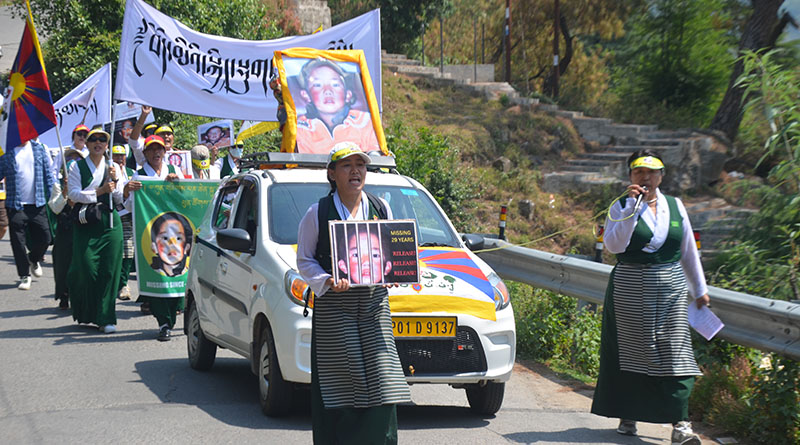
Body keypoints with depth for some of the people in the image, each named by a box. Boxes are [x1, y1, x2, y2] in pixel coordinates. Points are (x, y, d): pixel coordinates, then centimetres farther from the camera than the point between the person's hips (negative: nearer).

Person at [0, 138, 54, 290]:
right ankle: (24, 276, 14)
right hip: (16, 206, -2)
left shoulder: (39, 149, 7)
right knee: (18, 243, 0)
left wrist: (53, 199, 3)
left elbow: (48, 174, 9)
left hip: (38, 204, 2)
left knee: (44, 238, 3)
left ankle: (34, 259, 34)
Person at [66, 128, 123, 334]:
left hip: (109, 222, 2)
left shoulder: (113, 167, 11)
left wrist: (114, 181, -7)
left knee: (109, 269, -3)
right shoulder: (77, 167, 4)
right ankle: (85, 313, 14)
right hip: (85, 222, -2)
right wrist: (99, 191, -14)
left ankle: (106, 318, 1)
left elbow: (120, 199, 9)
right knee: (86, 267, -7)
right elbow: (73, 194, -7)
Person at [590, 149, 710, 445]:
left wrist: (699, 289, 20)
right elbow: (613, 244, -16)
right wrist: (632, 207, -18)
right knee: (631, 352, 3)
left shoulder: (675, 207, 10)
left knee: (674, 353, -6)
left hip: (671, 288, 2)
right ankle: (627, 416, 18)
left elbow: (688, 251, 18)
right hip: (630, 290, -2)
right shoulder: (621, 207, 1)